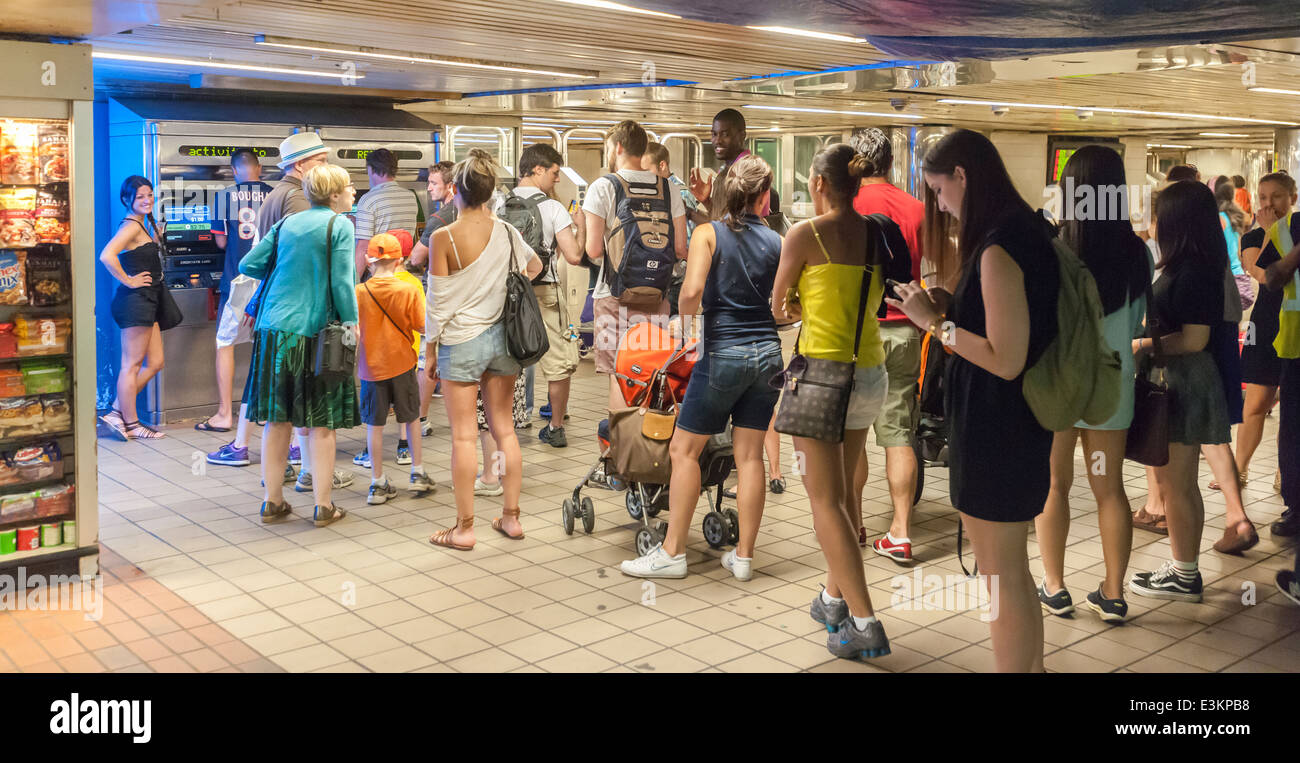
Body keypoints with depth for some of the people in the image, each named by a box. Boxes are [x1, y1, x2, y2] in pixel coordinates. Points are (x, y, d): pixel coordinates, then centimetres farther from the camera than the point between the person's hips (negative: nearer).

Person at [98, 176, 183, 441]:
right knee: (131, 365, -2)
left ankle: (117, 411, 16)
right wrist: (128, 281, -17)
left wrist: (156, 237, 15)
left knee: (155, 363, 11)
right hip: (135, 300, -10)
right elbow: (106, 255, -28)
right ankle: (131, 424, 5)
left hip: (148, 301, 10)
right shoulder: (131, 225, -13)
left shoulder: (145, 225, 16)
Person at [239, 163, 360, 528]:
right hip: (314, 331, -5)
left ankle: (273, 502, 19)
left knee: (277, 420, 11)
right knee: (321, 424, 3)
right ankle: (323, 506, 9)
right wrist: (351, 323, -1)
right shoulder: (340, 225, -5)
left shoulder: (287, 223, 12)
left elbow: (248, 265, 11)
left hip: (273, 329, 5)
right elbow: (342, 281, -11)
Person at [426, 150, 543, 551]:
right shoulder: (506, 232, 1)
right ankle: (511, 517, 20)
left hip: (460, 341, -4)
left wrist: (430, 347, 0)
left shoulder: (443, 238, -12)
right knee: (504, 429, 12)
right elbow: (535, 266, 22)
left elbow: (439, 302, -10)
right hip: (501, 336, 4)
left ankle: (464, 528, 7)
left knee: (464, 436, 1)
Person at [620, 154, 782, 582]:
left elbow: (692, 290, -20)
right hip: (766, 354, 4)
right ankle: (743, 556, 14)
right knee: (750, 455, 8)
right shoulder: (776, 242, 5)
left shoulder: (709, 233, -5)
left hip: (723, 353, -4)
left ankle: (672, 553, 8)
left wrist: (684, 327, -4)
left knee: (684, 450, 6)